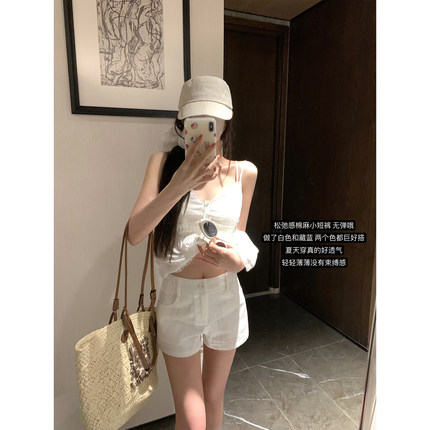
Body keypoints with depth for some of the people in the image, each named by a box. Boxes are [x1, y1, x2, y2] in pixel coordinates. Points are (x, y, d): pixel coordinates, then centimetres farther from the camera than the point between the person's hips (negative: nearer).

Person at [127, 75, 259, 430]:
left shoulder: (244, 172, -2)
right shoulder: (164, 163, -7)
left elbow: (240, 237, 6)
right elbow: (134, 233, -17)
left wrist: (236, 258, -17)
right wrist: (180, 184, -28)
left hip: (225, 295, 2)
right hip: (179, 297, -1)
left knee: (213, 399, 23)